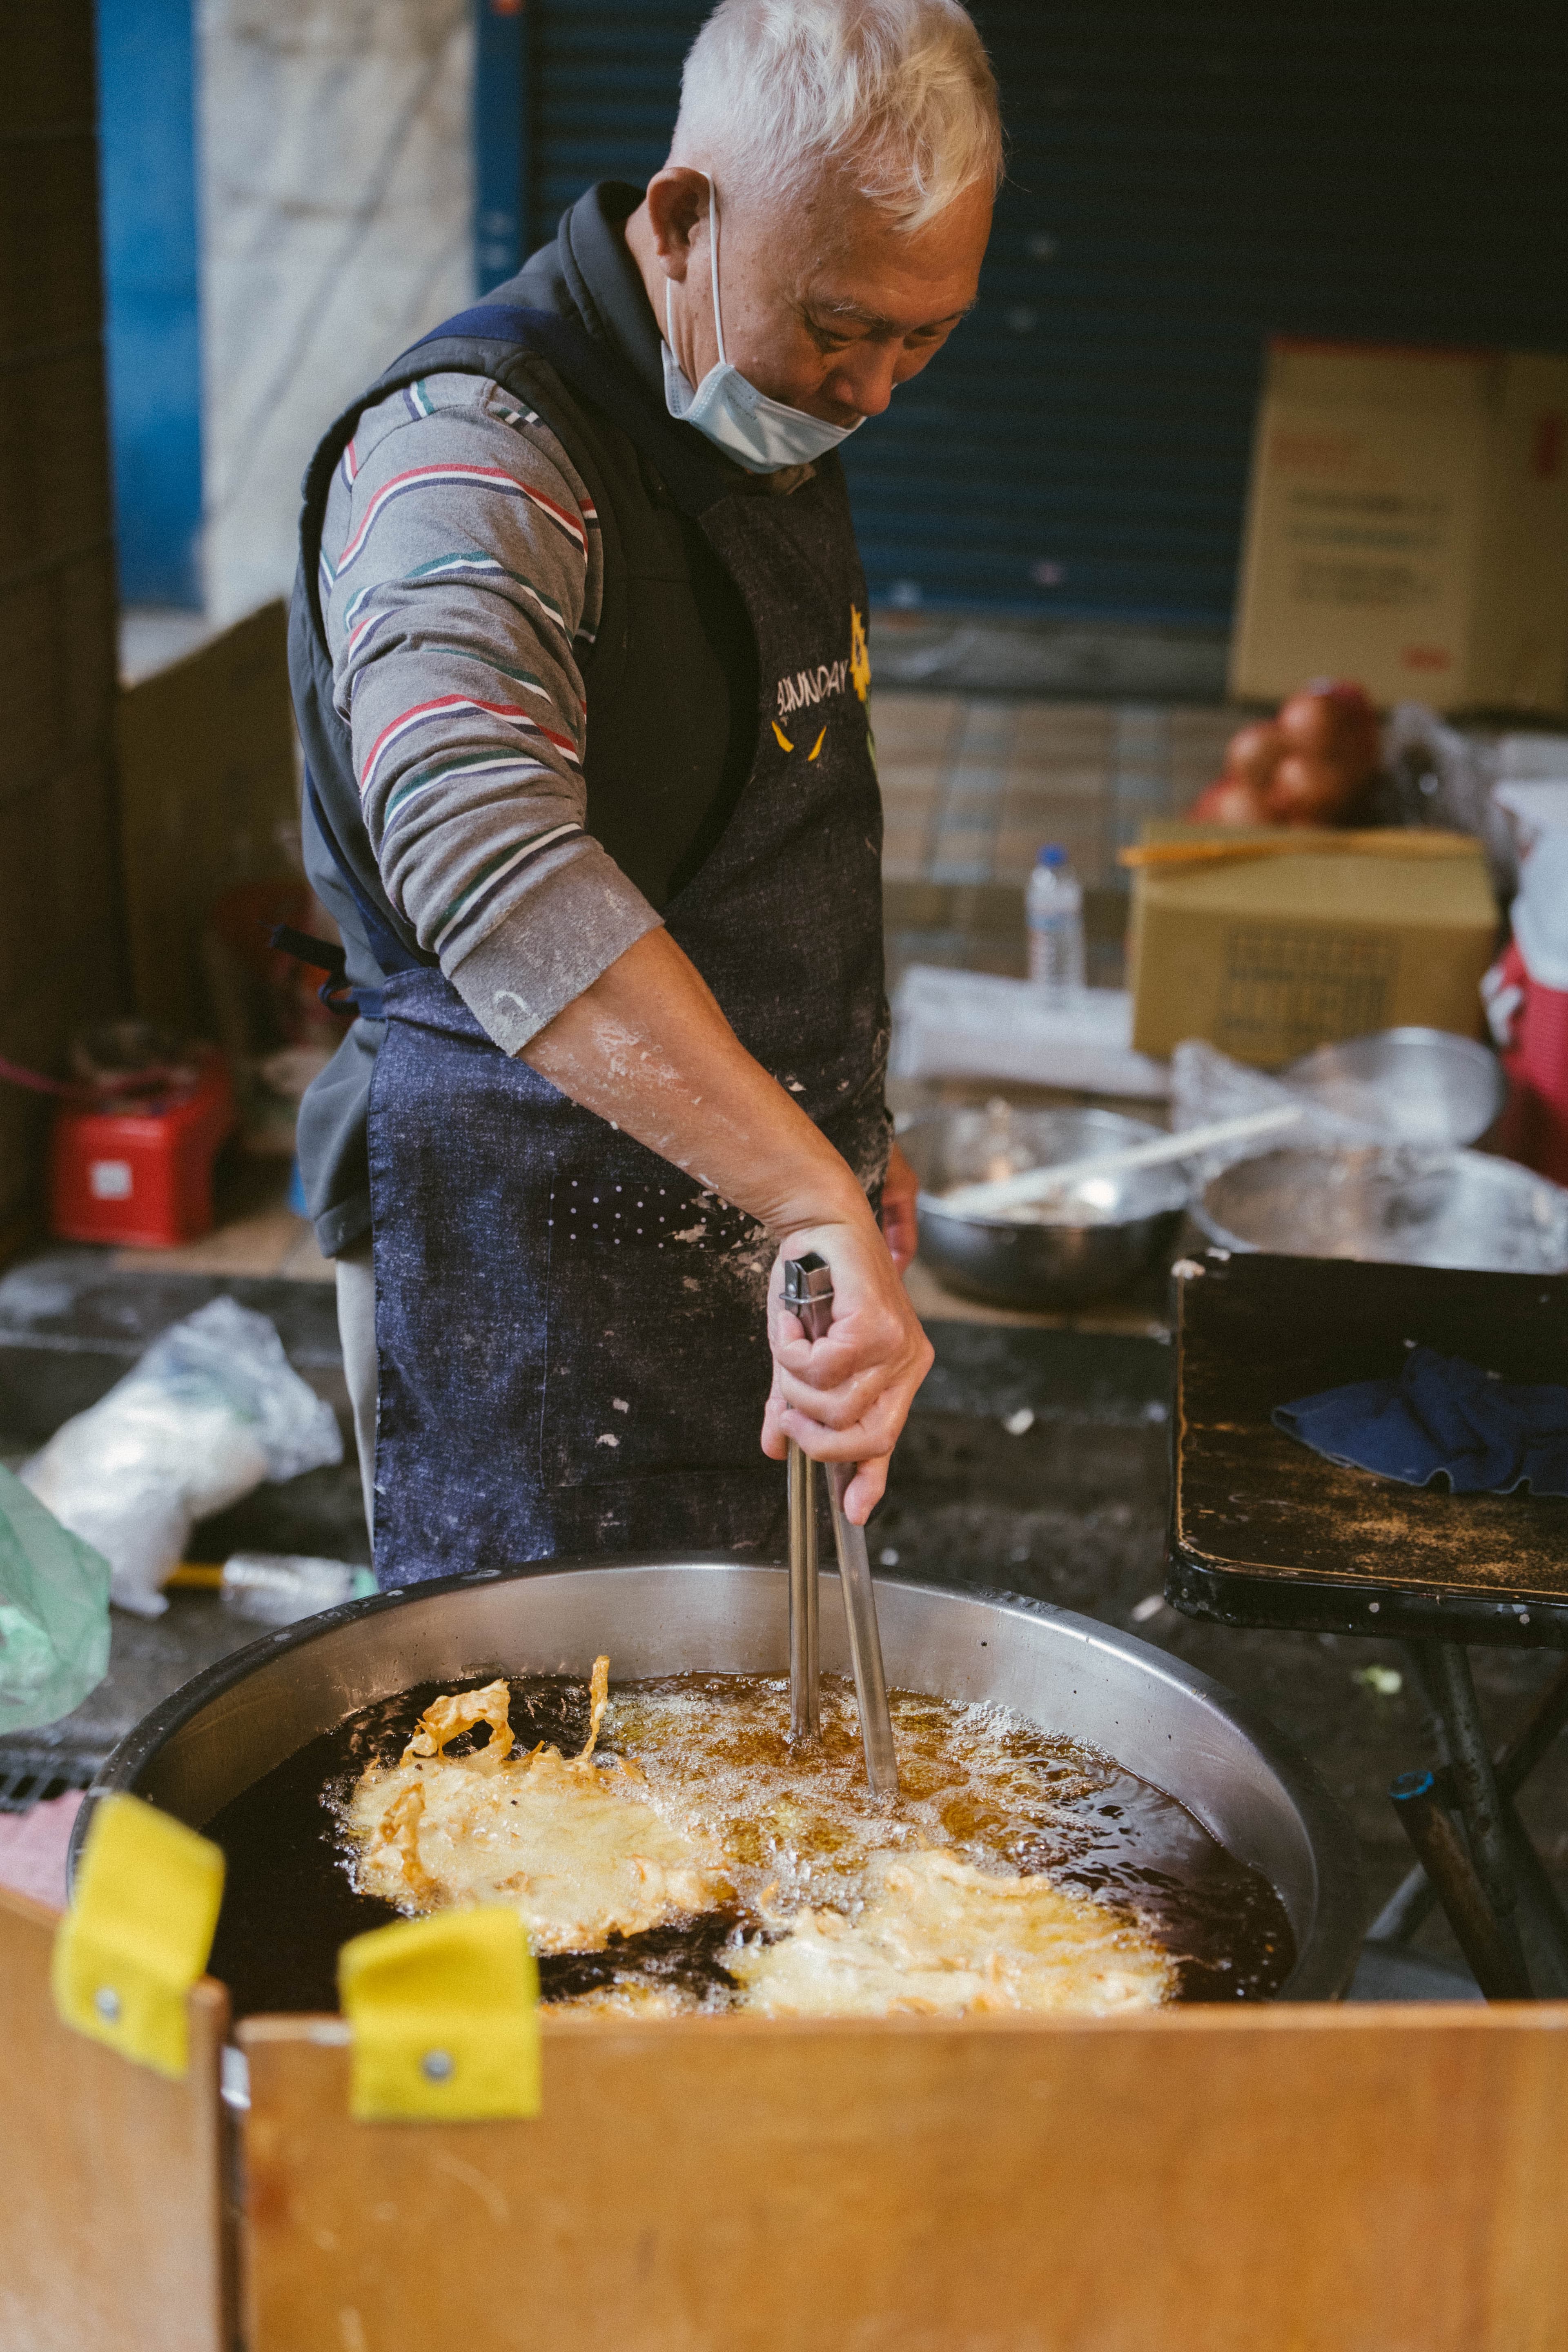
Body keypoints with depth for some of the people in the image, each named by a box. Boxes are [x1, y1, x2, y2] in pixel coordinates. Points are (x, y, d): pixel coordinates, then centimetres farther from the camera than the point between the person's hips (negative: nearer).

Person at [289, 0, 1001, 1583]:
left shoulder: (782, 427, 8)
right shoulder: (466, 453, -23)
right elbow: (487, 857, -43)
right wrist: (815, 1200, -48)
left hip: (764, 1206, 9)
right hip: (537, 1238, -8)